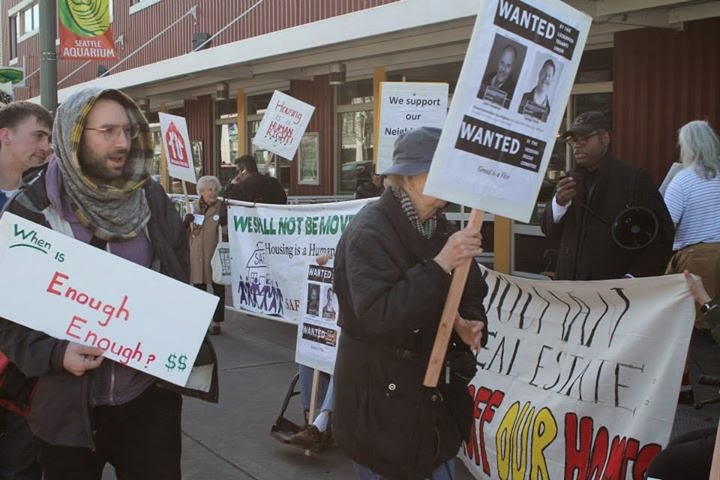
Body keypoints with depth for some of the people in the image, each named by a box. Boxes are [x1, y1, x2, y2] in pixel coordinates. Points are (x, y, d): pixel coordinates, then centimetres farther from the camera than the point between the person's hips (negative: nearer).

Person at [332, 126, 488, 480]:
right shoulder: (368, 232, -18)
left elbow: (468, 294, 13)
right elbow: (378, 316, -29)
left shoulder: (439, 226, 6)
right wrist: (440, 265, -33)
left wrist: (469, 324, -10)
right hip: (382, 399, -7)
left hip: (437, 391, 7)